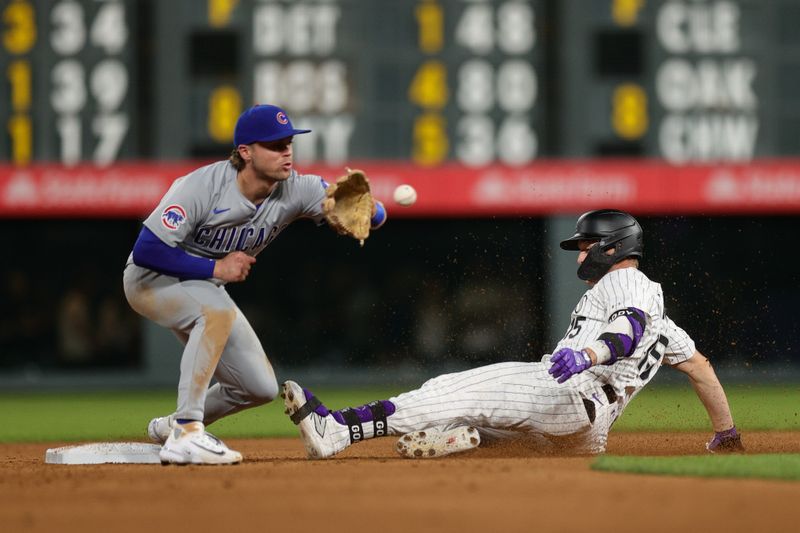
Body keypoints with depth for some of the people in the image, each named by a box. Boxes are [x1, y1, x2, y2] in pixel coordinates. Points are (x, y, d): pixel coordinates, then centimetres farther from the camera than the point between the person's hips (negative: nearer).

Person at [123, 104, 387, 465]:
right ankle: (185, 434, -36)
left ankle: (173, 426, 26)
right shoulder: (202, 187, -30)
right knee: (218, 310, -37)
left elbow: (376, 217, -21)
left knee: (261, 388, 3)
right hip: (151, 281, -7)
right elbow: (145, 250, -30)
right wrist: (215, 268, -29)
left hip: (204, 287, 7)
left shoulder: (296, 190, -16)